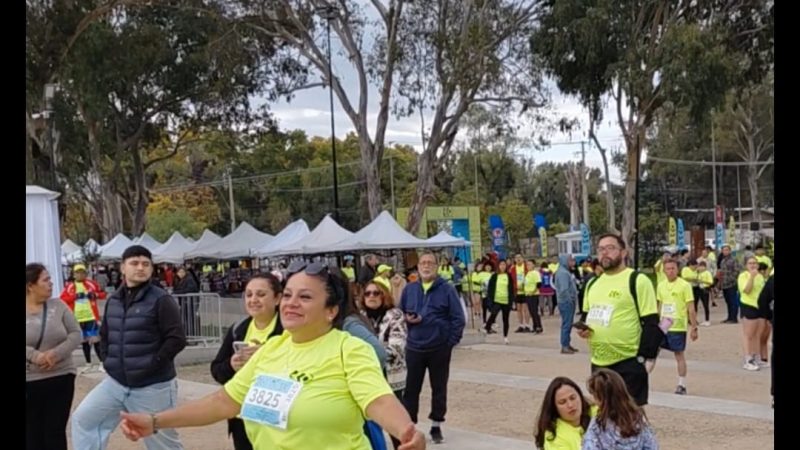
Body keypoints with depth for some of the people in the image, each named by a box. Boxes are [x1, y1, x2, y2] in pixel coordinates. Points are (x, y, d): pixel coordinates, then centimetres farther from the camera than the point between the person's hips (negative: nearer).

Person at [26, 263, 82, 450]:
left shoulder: (58, 305, 1)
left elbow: (76, 334, -1)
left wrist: (56, 353, -17)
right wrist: (36, 356, -24)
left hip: (61, 378, 1)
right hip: (30, 383, -1)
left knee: (55, 432, 6)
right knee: (32, 434, 8)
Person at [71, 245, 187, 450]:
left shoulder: (160, 299, -12)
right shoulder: (113, 300, 9)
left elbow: (177, 339, -16)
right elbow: (104, 335, 22)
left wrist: (153, 364, -17)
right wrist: (108, 361, 9)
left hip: (153, 386, -6)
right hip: (116, 382, 6)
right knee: (83, 418, 5)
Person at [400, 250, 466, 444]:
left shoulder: (447, 289, -4)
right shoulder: (409, 289, 6)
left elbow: (458, 318, -6)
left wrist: (452, 341, -10)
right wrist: (407, 319, -7)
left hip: (440, 348, -2)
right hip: (414, 348, 2)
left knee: (439, 388, 9)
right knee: (411, 388, 5)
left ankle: (436, 426, 23)